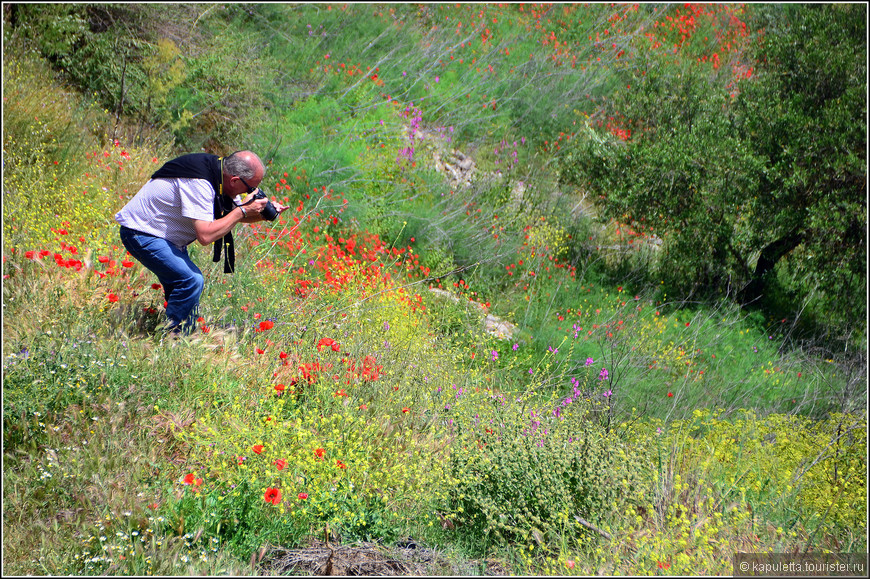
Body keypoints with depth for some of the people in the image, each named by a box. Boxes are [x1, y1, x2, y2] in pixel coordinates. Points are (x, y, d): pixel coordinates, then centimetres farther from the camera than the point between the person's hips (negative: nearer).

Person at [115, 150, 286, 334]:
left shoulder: (221, 173, -4)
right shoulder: (198, 182, -32)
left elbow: (236, 213, 12)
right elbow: (205, 235, -35)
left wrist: (264, 214, -9)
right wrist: (243, 211, -27)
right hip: (140, 233, -10)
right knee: (191, 281, -20)